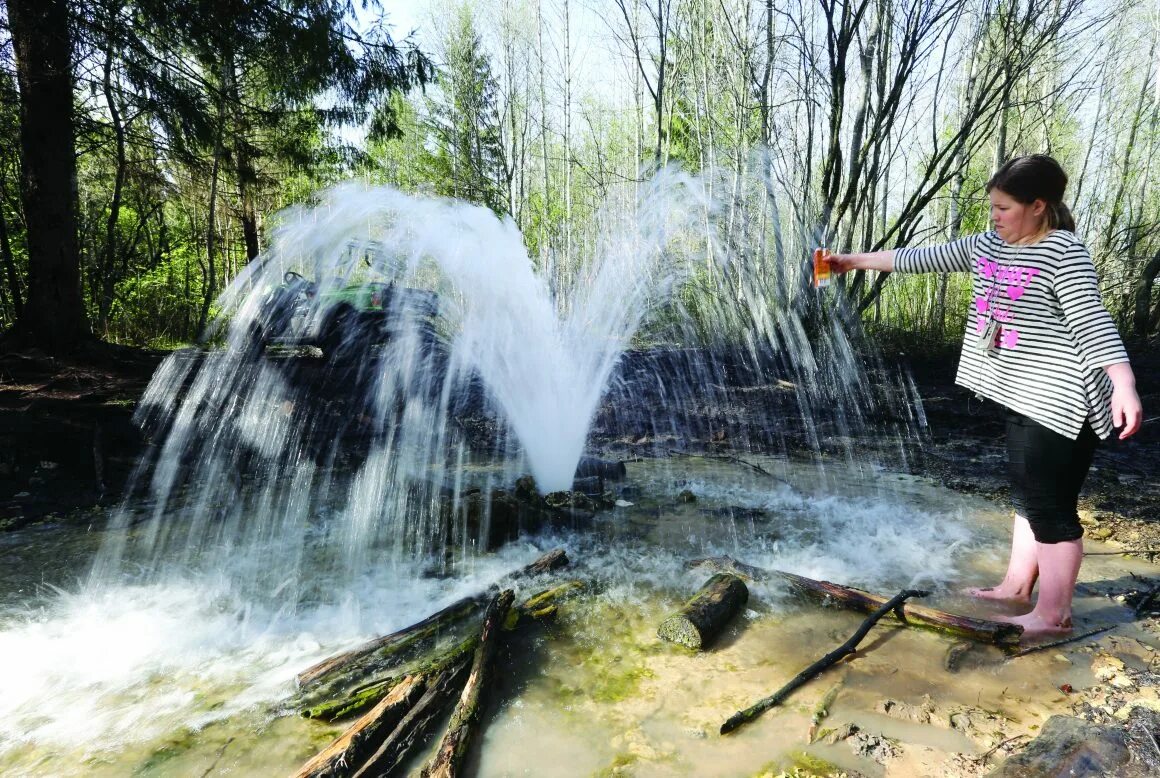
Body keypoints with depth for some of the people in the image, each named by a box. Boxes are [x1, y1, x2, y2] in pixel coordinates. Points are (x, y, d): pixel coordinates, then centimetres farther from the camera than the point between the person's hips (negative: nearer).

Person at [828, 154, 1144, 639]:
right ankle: (1016, 586, 30)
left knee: (1050, 504, -3)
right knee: (1026, 493, 17)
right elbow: (924, 259, 14)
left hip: (1057, 400, -9)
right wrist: (857, 261, 16)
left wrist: (1124, 386, -31)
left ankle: (1053, 614, 10)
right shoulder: (988, 246, 10)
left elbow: (1092, 322, -21)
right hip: (1022, 395, 9)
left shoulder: (1064, 252, -14)